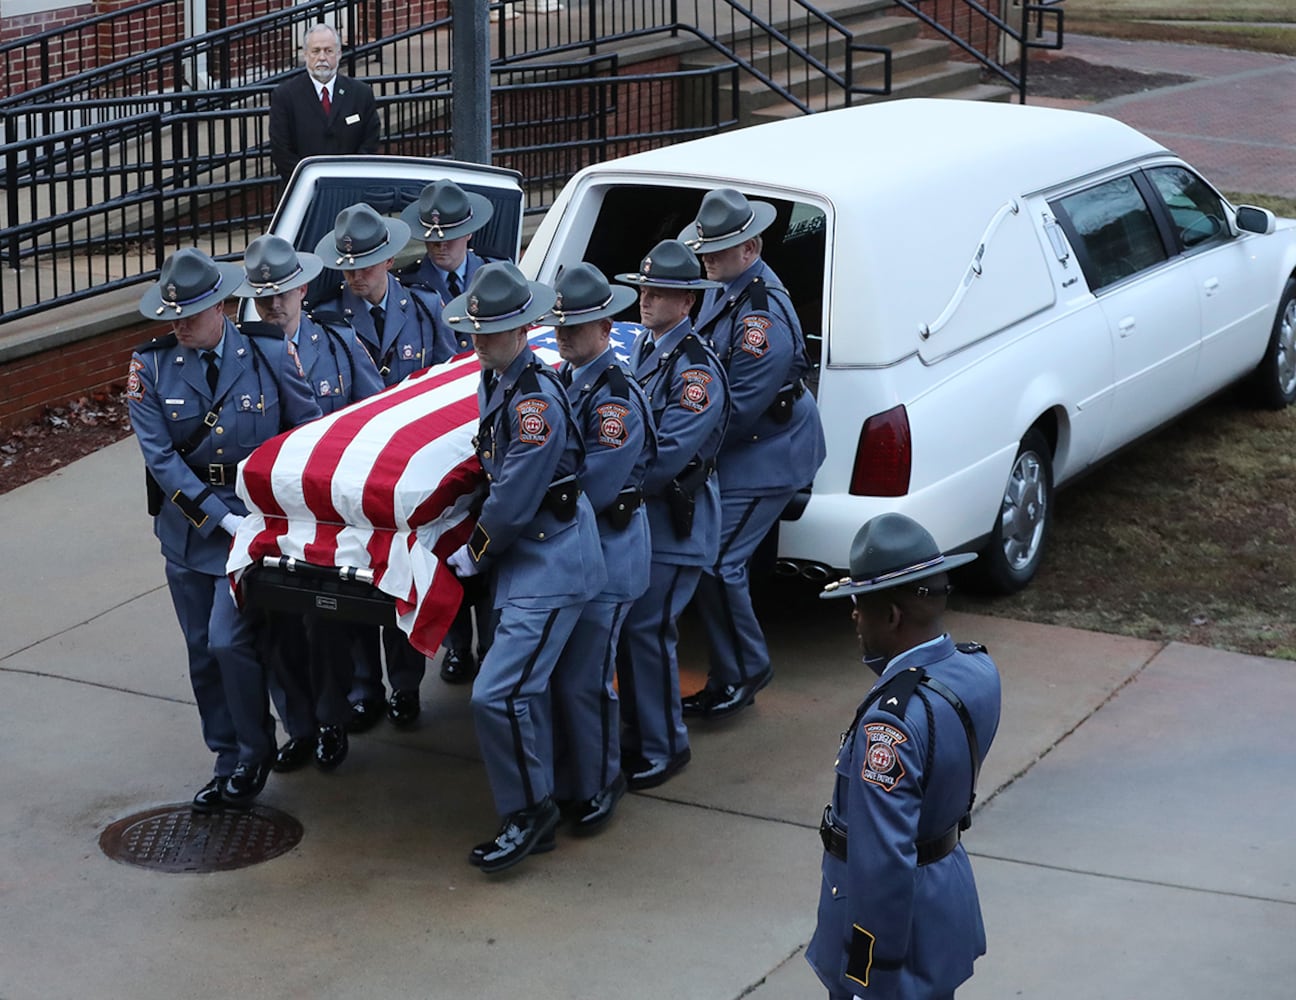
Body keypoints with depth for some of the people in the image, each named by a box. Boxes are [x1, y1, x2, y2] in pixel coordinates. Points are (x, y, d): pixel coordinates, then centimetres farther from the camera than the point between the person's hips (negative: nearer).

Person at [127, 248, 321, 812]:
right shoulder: (152, 366, -3)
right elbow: (159, 457, -8)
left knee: (228, 641, -13)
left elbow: (308, 433, 2)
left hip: (256, 518, -3)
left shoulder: (270, 355, -7)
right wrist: (220, 518, -15)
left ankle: (254, 756, 8)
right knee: (202, 653, 10)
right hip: (188, 526, 3)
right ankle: (228, 761, 25)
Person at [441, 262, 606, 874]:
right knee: (522, 689, 18)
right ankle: (536, 814, 33)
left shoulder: (536, 399, -23)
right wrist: (482, 544, 20)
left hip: (552, 566, -10)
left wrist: (474, 553, -6)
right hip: (522, 558, 10)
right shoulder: (494, 379, 7)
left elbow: (514, 499, -20)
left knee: (497, 694, -14)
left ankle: (528, 812, 3)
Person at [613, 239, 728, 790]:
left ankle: (665, 748, 5)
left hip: (675, 522, -8)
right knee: (626, 624, 12)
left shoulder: (696, 368, -17)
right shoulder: (643, 348, 10)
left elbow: (669, 456, -22)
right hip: (638, 515, 8)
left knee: (648, 629, -6)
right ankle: (638, 733, 26)